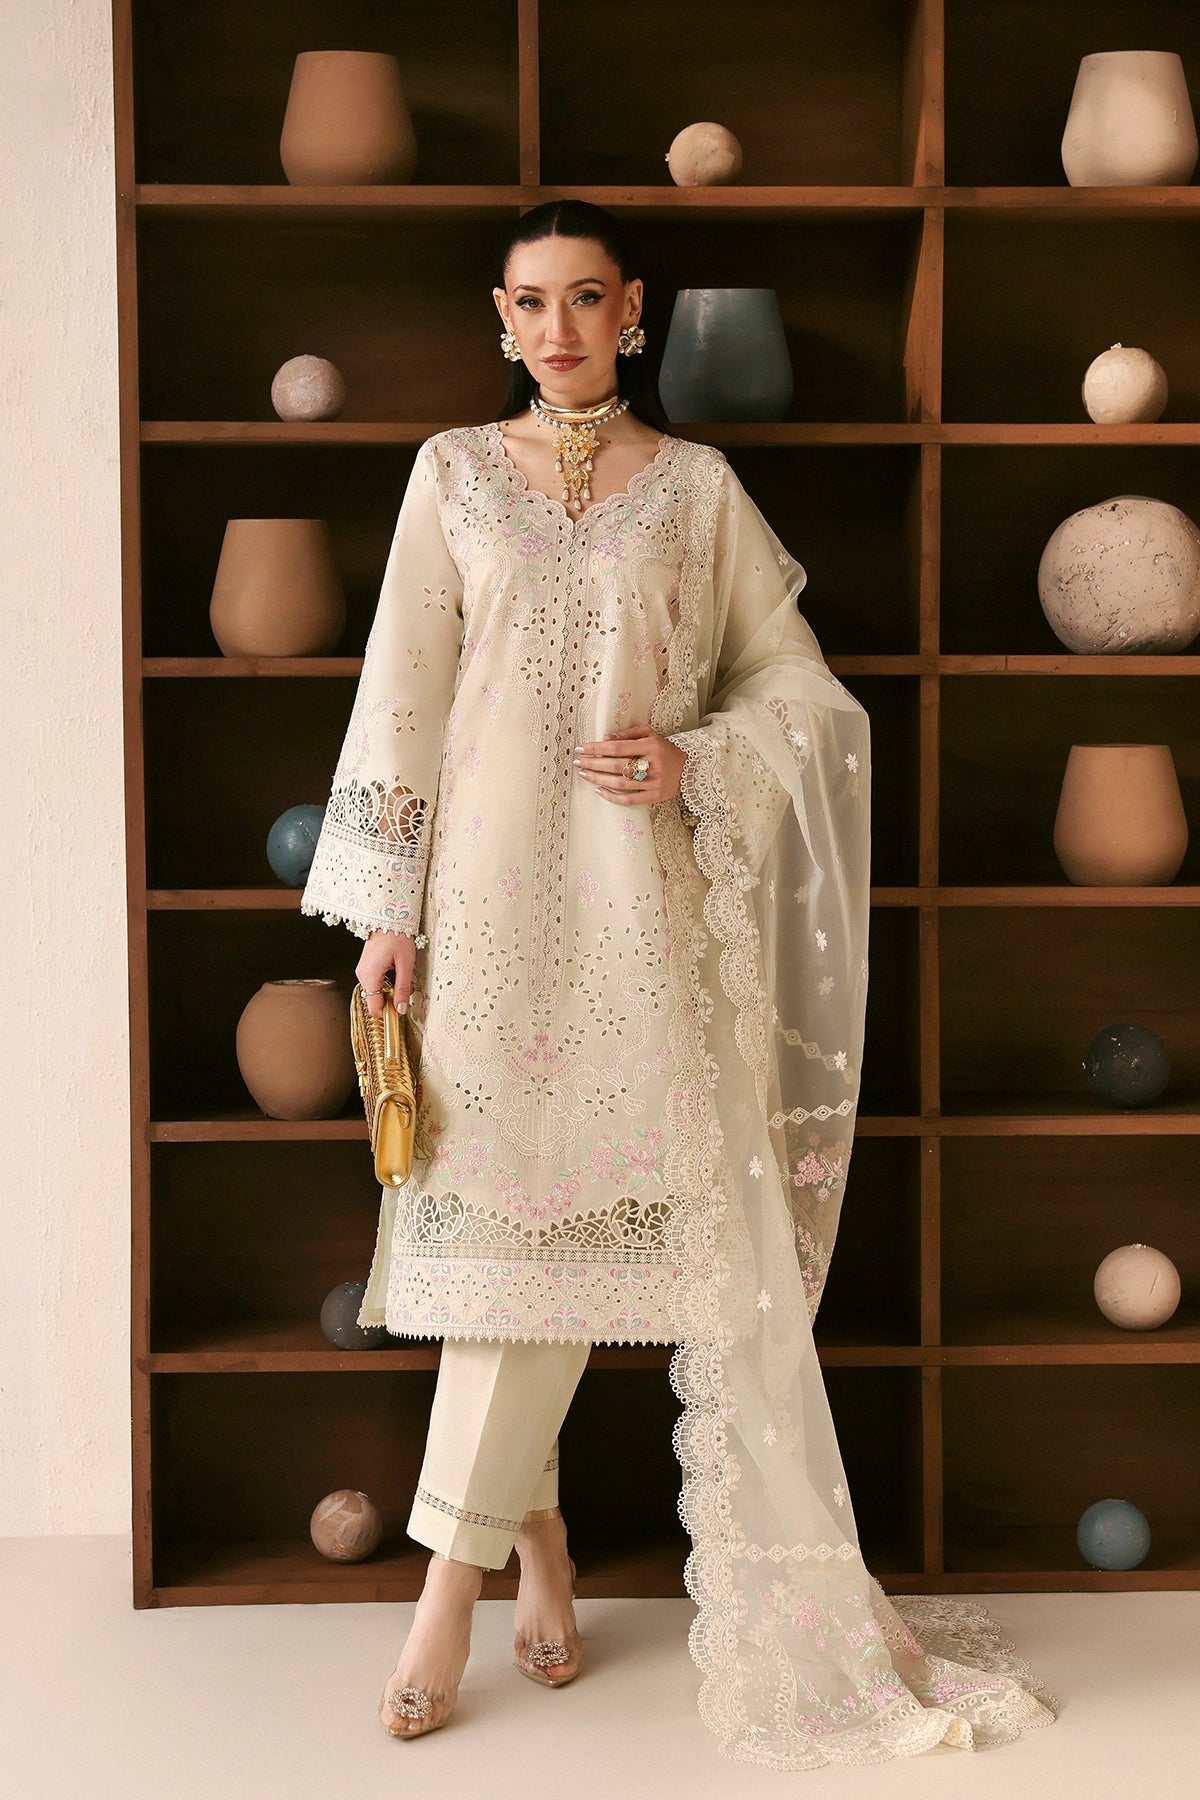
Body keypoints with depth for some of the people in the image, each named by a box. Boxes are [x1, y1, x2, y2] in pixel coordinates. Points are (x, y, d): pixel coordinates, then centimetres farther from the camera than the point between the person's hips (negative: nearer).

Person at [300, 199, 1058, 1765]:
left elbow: (801, 687, 9)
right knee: (505, 1195, 0)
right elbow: (404, 692, 4)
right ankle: (531, 1536, 17)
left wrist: (694, 762, -9)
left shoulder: (698, 486, 7)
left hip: (639, 888, 0)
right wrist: (388, 904, -1)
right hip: (493, 880, 0)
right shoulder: (454, 473, 8)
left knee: (580, 1203, -2)